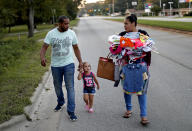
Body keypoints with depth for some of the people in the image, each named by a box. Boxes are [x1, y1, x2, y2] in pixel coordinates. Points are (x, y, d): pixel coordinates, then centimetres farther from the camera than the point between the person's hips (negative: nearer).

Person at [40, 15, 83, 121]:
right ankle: (60, 103, 42)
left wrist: (80, 61, 5)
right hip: (55, 65, 1)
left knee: (70, 87, -7)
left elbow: (76, 48, 8)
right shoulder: (51, 34, -5)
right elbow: (44, 47, -8)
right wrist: (42, 57, -27)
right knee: (57, 86, 16)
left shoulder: (71, 33, -1)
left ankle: (71, 111, -2)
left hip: (68, 64, -1)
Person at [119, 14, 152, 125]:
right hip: (126, 65, 3)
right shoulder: (122, 35, 7)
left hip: (141, 65, -3)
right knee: (127, 87, 12)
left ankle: (143, 116, 0)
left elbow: (148, 50, 3)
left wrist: (148, 64, -1)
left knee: (141, 90, -3)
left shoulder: (143, 34, 1)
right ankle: (129, 110, 31)